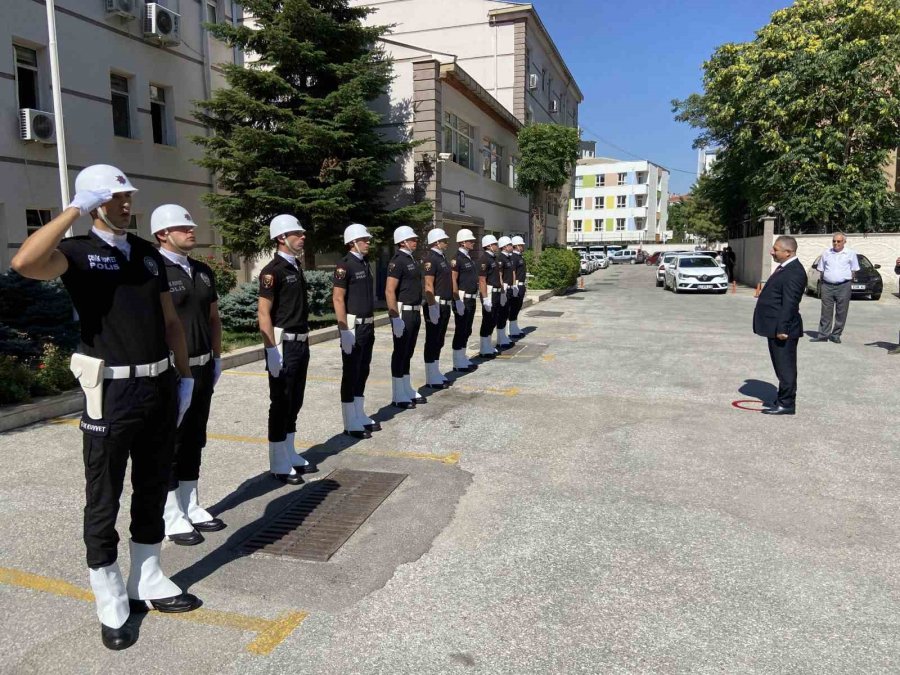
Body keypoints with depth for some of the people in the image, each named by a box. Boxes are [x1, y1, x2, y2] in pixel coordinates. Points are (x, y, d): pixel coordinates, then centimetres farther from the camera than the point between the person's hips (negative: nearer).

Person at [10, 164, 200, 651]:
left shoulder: (148, 253, 12)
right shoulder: (78, 251, -6)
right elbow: (25, 263, -29)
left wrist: (184, 376, 11)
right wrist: (75, 209, -23)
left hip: (160, 385, 6)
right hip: (113, 390, -6)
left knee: (152, 490, 16)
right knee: (104, 501, 6)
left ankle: (147, 583, 32)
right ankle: (111, 602, 21)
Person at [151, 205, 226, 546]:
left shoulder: (203, 271, 11)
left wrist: (216, 358, 14)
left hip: (202, 368, 7)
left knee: (194, 441, 15)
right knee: (170, 443, 5)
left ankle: (191, 506, 28)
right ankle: (171, 517, 17)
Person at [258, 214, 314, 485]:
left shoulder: (296, 266, 13)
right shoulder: (273, 270, -13)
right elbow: (263, 312, -18)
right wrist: (272, 351, -22)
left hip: (301, 343, 8)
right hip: (284, 345, -8)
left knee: (295, 403, 15)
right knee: (281, 404, 1)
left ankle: (290, 455, 27)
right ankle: (279, 464, 11)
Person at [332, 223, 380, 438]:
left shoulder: (365, 263, 12)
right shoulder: (345, 265, -13)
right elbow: (338, 298, -17)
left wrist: (372, 323, 17)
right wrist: (345, 330, -21)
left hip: (367, 326, 8)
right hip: (353, 327, -8)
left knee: (363, 373, 14)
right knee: (351, 374, 0)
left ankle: (360, 416, 25)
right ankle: (351, 424, 8)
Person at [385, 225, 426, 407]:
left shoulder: (413, 260, 14)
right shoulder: (398, 261, -14)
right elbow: (389, 291, -20)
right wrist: (395, 318, -24)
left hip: (414, 312, 8)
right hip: (403, 313, -8)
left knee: (408, 353, 14)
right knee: (400, 353, 0)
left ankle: (407, 390, 24)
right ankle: (398, 396, 8)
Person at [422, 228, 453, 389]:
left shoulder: (442, 257, 15)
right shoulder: (430, 258, -14)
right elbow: (428, 285, -21)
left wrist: (449, 303, 20)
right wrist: (432, 307, -24)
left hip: (444, 306, 9)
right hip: (435, 306, -9)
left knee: (439, 341, 15)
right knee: (432, 342, -2)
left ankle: (436, 374, 25)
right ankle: (431, 379, 5)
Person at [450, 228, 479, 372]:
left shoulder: (470, 259, 15)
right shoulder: (457, 259, -13)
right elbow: (453, 281, -18)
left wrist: (474, 296, 19)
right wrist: (457, 301, -22)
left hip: (471, 299, 9)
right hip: (462, 299, -9)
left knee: (467, 331, 14)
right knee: (461, 331, -3)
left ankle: (463, 359, 23)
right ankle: (458, 363, 4)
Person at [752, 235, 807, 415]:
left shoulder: (794, 272, -18)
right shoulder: (785, 268, 14)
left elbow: (790, 303, -23)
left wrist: (782, 328, -23)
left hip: (783, 330, -10)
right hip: (775, 328, 10)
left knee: (785, 367, -2)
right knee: (782, 367, 16)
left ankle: (786, 404, 6)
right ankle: (783, 401, 25)